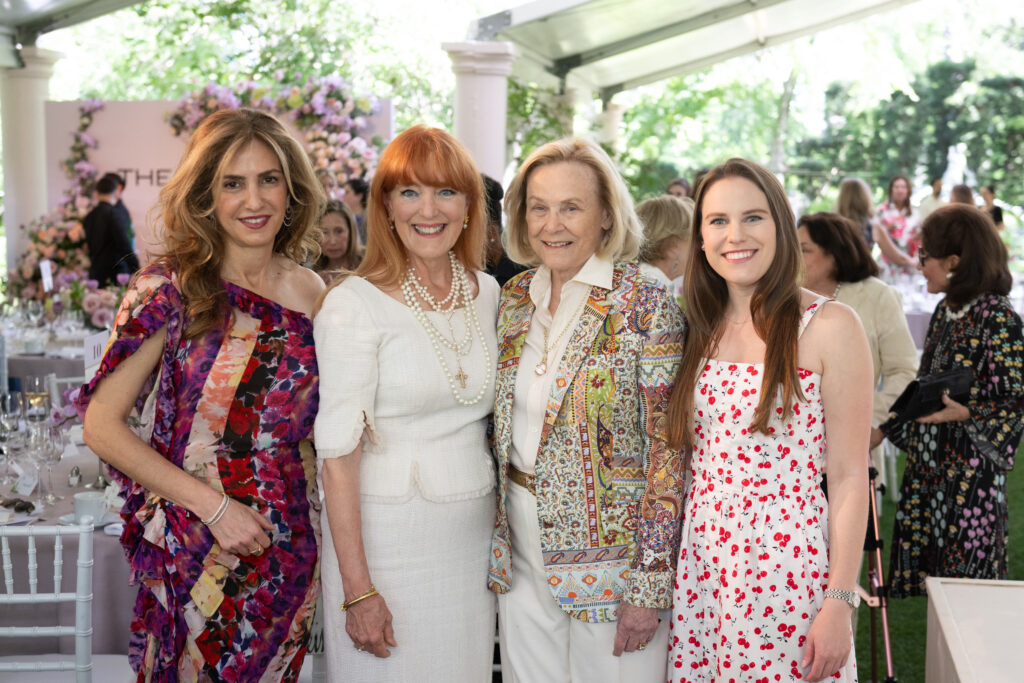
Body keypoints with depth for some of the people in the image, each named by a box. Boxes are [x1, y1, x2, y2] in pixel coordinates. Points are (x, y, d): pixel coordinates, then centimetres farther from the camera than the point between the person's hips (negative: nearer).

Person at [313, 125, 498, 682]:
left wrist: (500, 521, 9)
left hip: (474, 531, 5)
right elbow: (338, 453, -14)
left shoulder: (487, 293, 5)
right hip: (384, 535, -5)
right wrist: (358, 589, -17)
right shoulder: (355, 304, -12)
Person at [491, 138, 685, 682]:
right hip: (520, 544, 5)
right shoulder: (513, 299, 5)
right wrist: (496, 534, 9)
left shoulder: (643, 304, -13)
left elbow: (668, 447, -15)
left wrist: (649, 585, -17)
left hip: (610, 549, -5)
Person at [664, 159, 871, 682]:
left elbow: (849, 478, -8)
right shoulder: (702, 328, 8)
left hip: (788, 566, -4)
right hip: (701, 568, 5)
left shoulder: (829, 326, -7)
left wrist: (839, 603, -13)